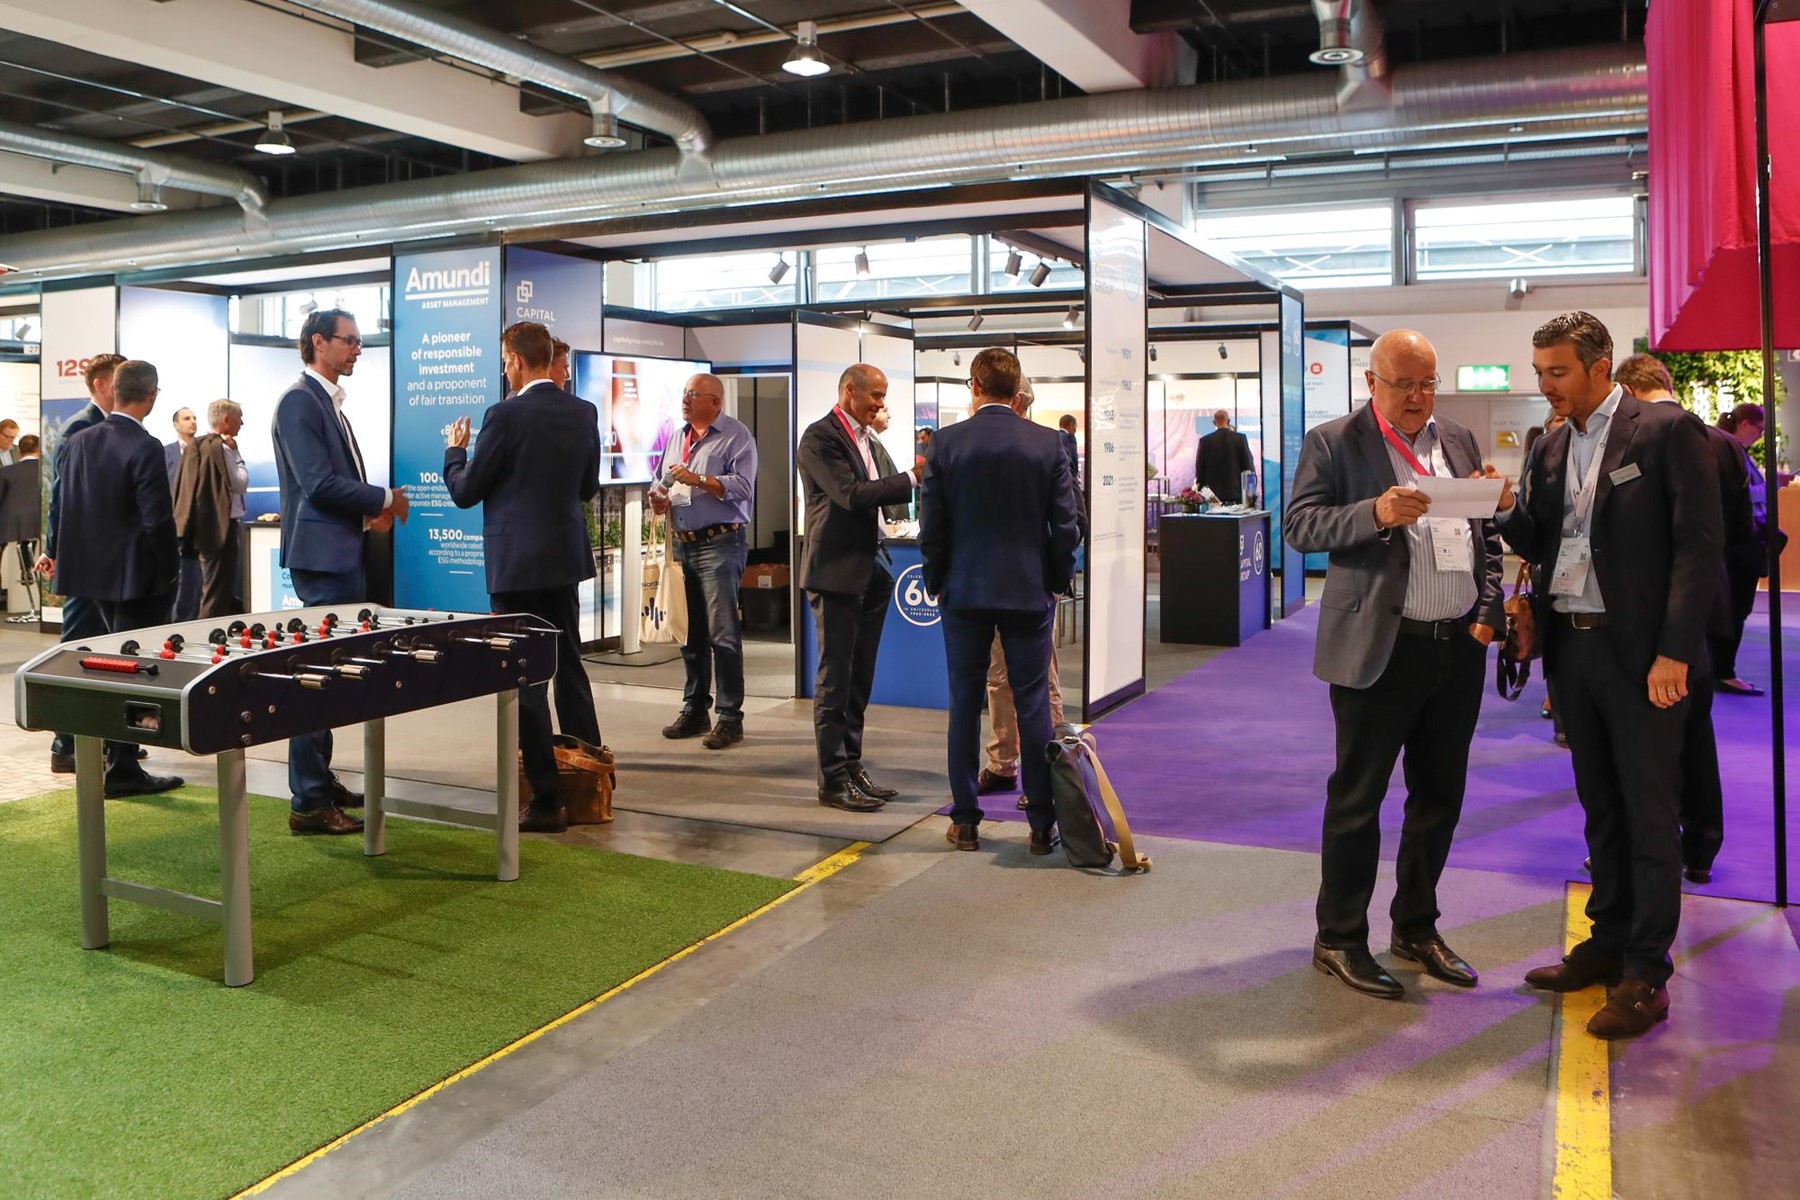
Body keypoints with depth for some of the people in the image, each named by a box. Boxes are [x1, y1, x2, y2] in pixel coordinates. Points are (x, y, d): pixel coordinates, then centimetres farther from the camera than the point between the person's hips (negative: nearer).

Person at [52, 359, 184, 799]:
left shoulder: (80, 441, 4)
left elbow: (64, 506, 9)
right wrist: (170, 570, -8)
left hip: (93, 569, 7)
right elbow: (158, 519, -20)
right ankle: (122, 770, 6)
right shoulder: (145, 448, -18)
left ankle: (117, 750, 32)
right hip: (136, 575, -7)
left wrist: (74, 557, 18)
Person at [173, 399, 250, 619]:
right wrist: (236, 453, -6)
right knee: (218, 596, -7)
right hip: (222, 527, -9)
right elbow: (240, 484, -14)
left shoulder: (196, 446, 12)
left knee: (211, 593, 18)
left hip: (203, 526, 9)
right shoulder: (220, 447, -15)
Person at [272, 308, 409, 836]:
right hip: (321, 555, -10)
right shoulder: (299, 400, -12)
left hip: (341, 554, 10)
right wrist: (384, 500, -10)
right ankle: (309, 803, -1)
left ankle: (320, 780, 26)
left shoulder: (328, 401, 17)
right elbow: (319, 484, -20)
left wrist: (368, 511, 6)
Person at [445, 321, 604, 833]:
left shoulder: (506, 415, -16)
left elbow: (465, 492, -7)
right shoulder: (583, 412, 3)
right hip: (566, 558, 6)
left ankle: (548, 800, 4)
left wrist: (455, 449, 11)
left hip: (517, 564, -6)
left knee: (525, 678, 1)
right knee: (569, 667, 18)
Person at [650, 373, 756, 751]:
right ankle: (695, 710, 22)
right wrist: (659, 497, 2)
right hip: (683, 544, 8)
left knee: (723, 634, -9)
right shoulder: (677, 438, 18)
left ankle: (730, 717, -4)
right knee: (690, 634, 13)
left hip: (720, 543, -7)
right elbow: (661, 481, 23)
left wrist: (698, 479, -21)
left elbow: (742, 485, -16)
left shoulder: (736, 436, -4)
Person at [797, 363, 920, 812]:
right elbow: (851, 494, -23)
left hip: (871, 570, 8)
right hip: (838, 572, -8)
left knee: (859, 679, 13)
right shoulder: (820, 437, -11)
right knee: (835, 679, -2)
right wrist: (913, 477, -22)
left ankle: (852, 766, 22)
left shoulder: (865, 437, 16)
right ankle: (833, 779, 5)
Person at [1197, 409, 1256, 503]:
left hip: (1213, 493, 1)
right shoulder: (1240, 439, -1)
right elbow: (1248, 465, 0)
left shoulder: (1205, 441, 1)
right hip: (1236, 493, -1)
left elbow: (1199, 468, 4)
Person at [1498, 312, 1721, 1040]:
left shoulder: (1665, 431, -7)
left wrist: (1674, 651, -17)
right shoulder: (1552, 448, 11)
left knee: (1649, 811, 1)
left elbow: (1699, 544, -11)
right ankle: (1608, 942, 28)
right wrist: (1510, 510, -10)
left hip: (1640, 650, -6)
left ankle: (1646, 973, 10)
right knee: (1600, 806, 15)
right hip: (1570, 645, 6)